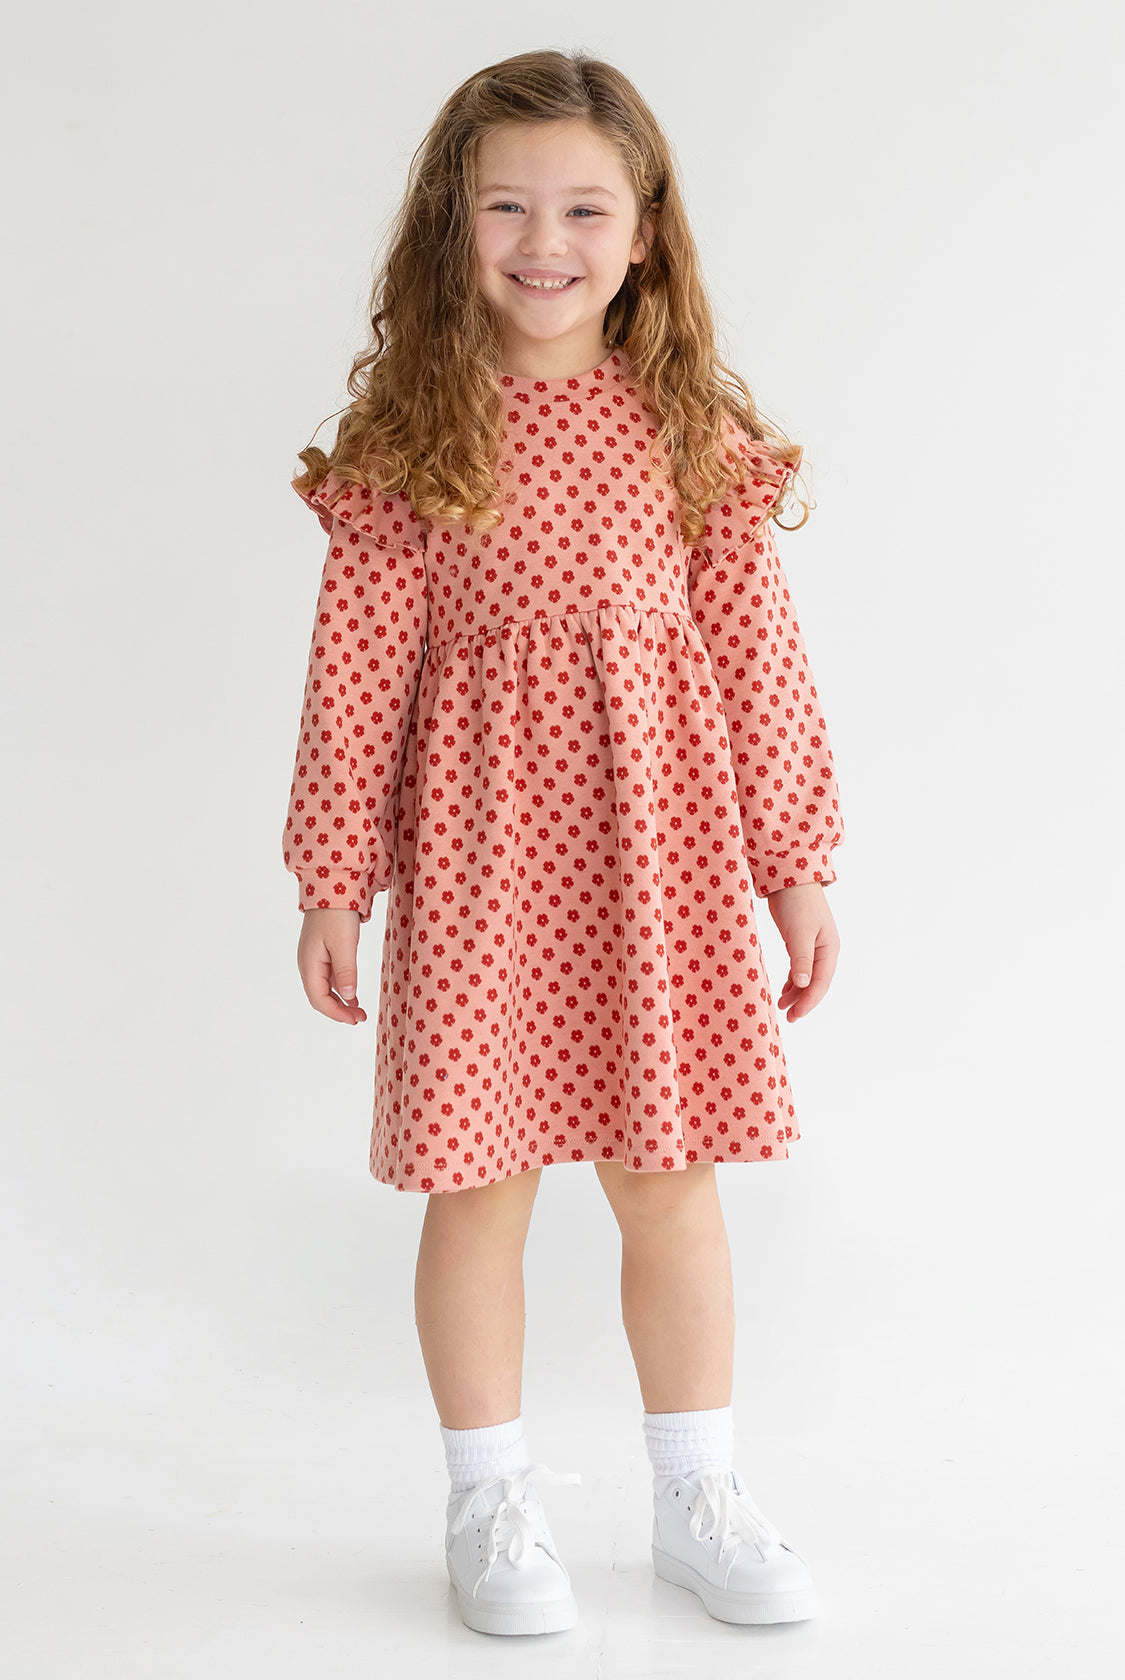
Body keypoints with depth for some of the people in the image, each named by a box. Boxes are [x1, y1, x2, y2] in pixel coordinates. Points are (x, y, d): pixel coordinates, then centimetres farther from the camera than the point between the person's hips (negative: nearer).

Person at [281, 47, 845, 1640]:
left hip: (661, 847, 2)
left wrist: (796, 860, 3)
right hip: (478, 849, -1)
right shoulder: (406, 438, -3)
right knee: (479, 1184, 7)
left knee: (673, 1188, 10)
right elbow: (358, 672, -2)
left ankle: (697, 1497, 27)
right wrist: (332, 883, -3)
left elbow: (755, 650, 4)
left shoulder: (694, 429, 2)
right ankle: (492, 1505, 26)